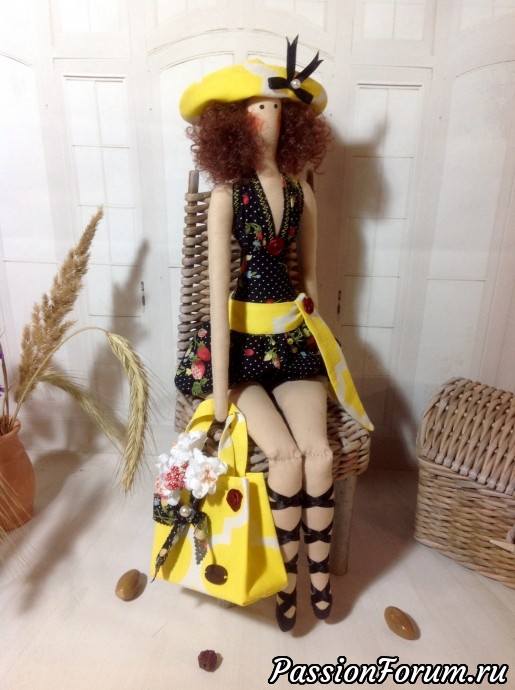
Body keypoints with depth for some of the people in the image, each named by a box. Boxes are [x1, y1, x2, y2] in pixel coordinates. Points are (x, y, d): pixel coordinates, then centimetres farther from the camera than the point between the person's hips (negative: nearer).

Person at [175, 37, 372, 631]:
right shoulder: (226, 196, -6)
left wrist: (313, 331, 16)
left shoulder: (302, 191, 8)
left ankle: (318, 573, 15)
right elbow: (218, 289, -13)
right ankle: (290, 576, 11)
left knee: (320, 454, -12)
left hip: (294, 336, 4)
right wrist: (219, 379, -15)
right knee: (287, 456, -16)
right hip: (241, 339, -3)